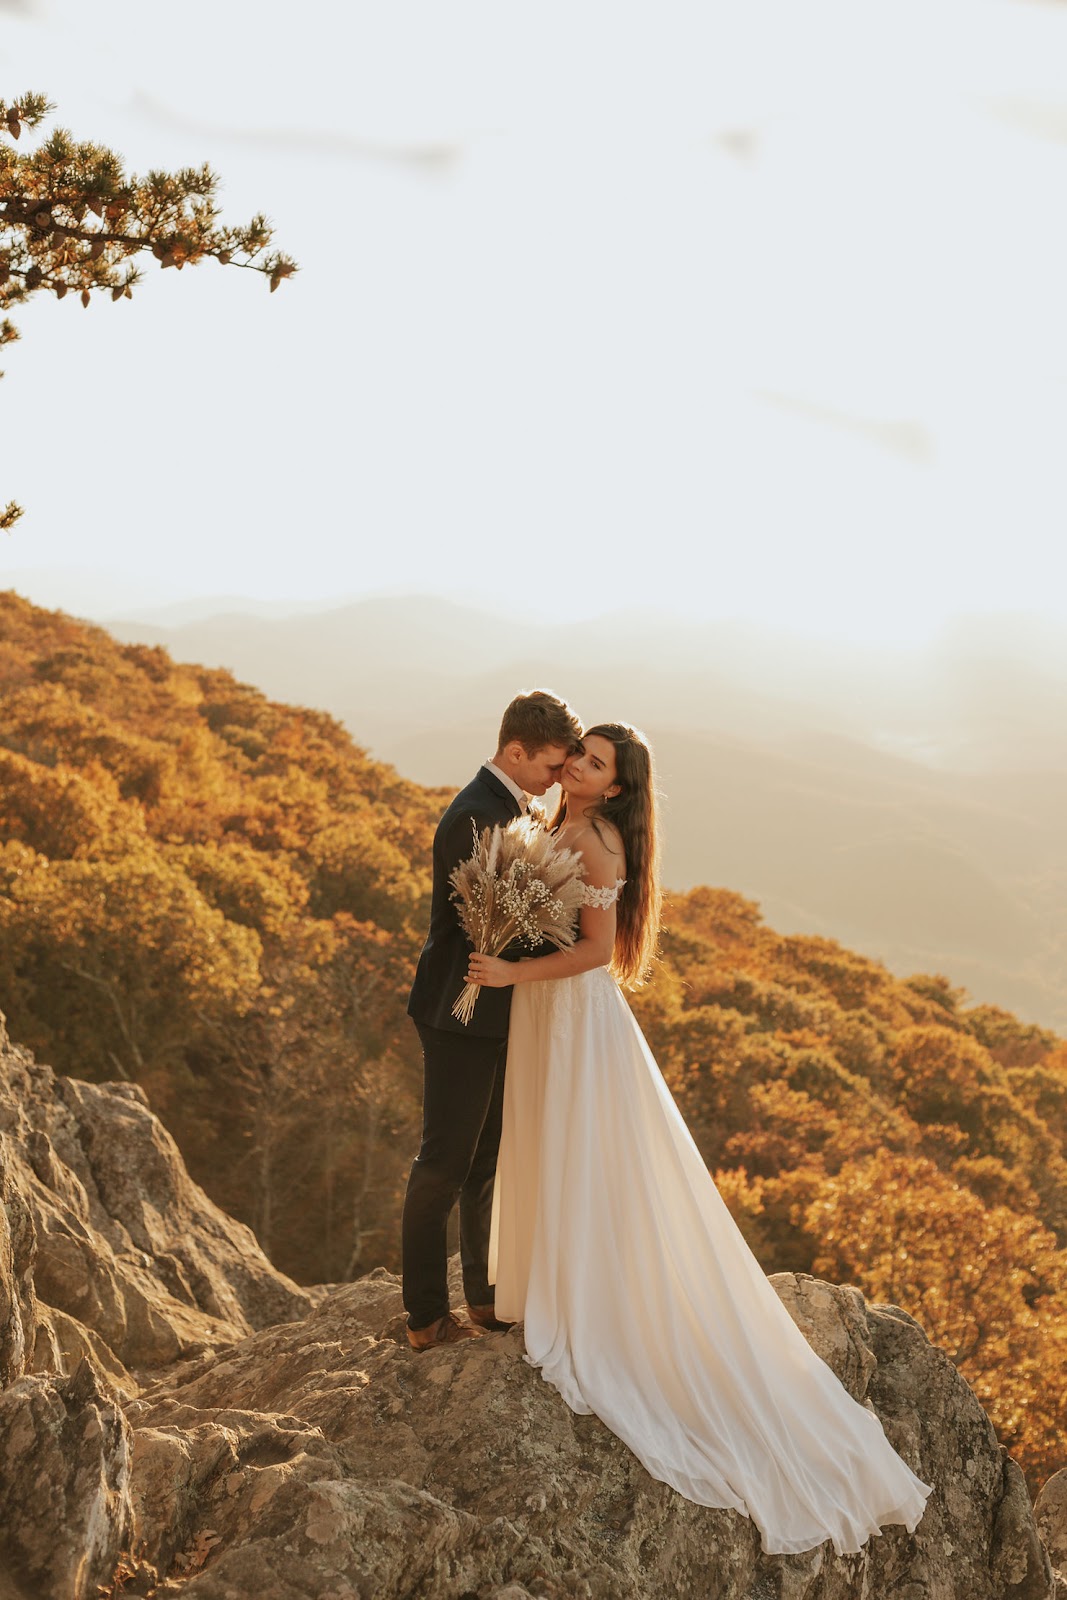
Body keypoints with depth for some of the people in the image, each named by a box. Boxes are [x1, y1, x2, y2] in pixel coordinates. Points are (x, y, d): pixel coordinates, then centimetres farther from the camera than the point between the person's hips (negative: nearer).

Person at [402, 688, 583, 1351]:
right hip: (464, 1017, -10)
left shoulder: (507, 806, 9)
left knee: (490, 1158, 19)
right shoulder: (476, 816, -23)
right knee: (445, 1166, 2)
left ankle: (486, 1295, 32)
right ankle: (428, 1318, 14)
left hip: (492, 1019, 10)